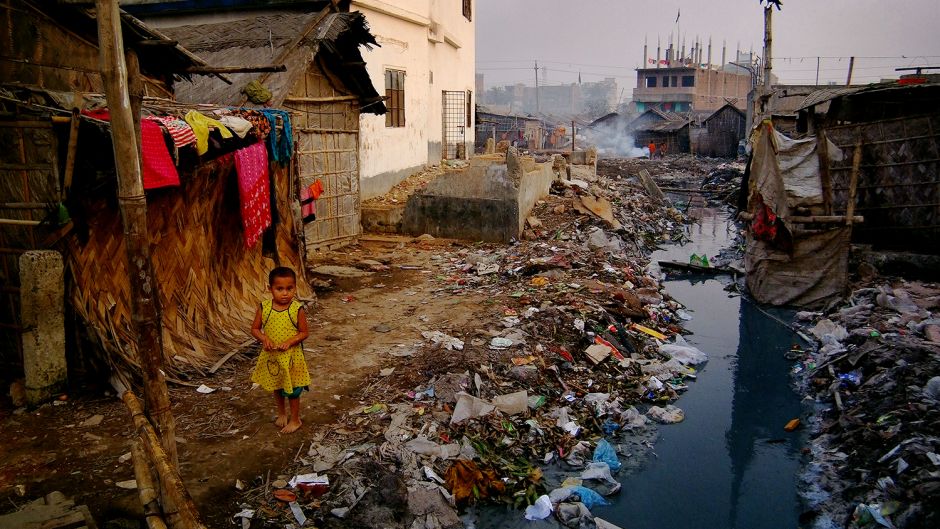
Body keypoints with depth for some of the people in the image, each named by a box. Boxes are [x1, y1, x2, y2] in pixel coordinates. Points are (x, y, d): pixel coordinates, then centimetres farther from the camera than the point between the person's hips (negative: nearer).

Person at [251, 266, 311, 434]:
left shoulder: (297, 309, -17)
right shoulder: (264, 307, -10)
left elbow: (304, 332, -10)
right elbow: (255, 329, -2)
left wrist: (289, 341, -25)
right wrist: (264, 338, -21)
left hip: (291, 356, -3)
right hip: (271, 356, 3)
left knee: (292, 390, 11)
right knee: (276, 387, 22)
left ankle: (295, 419, 31)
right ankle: (282, 414, 45)